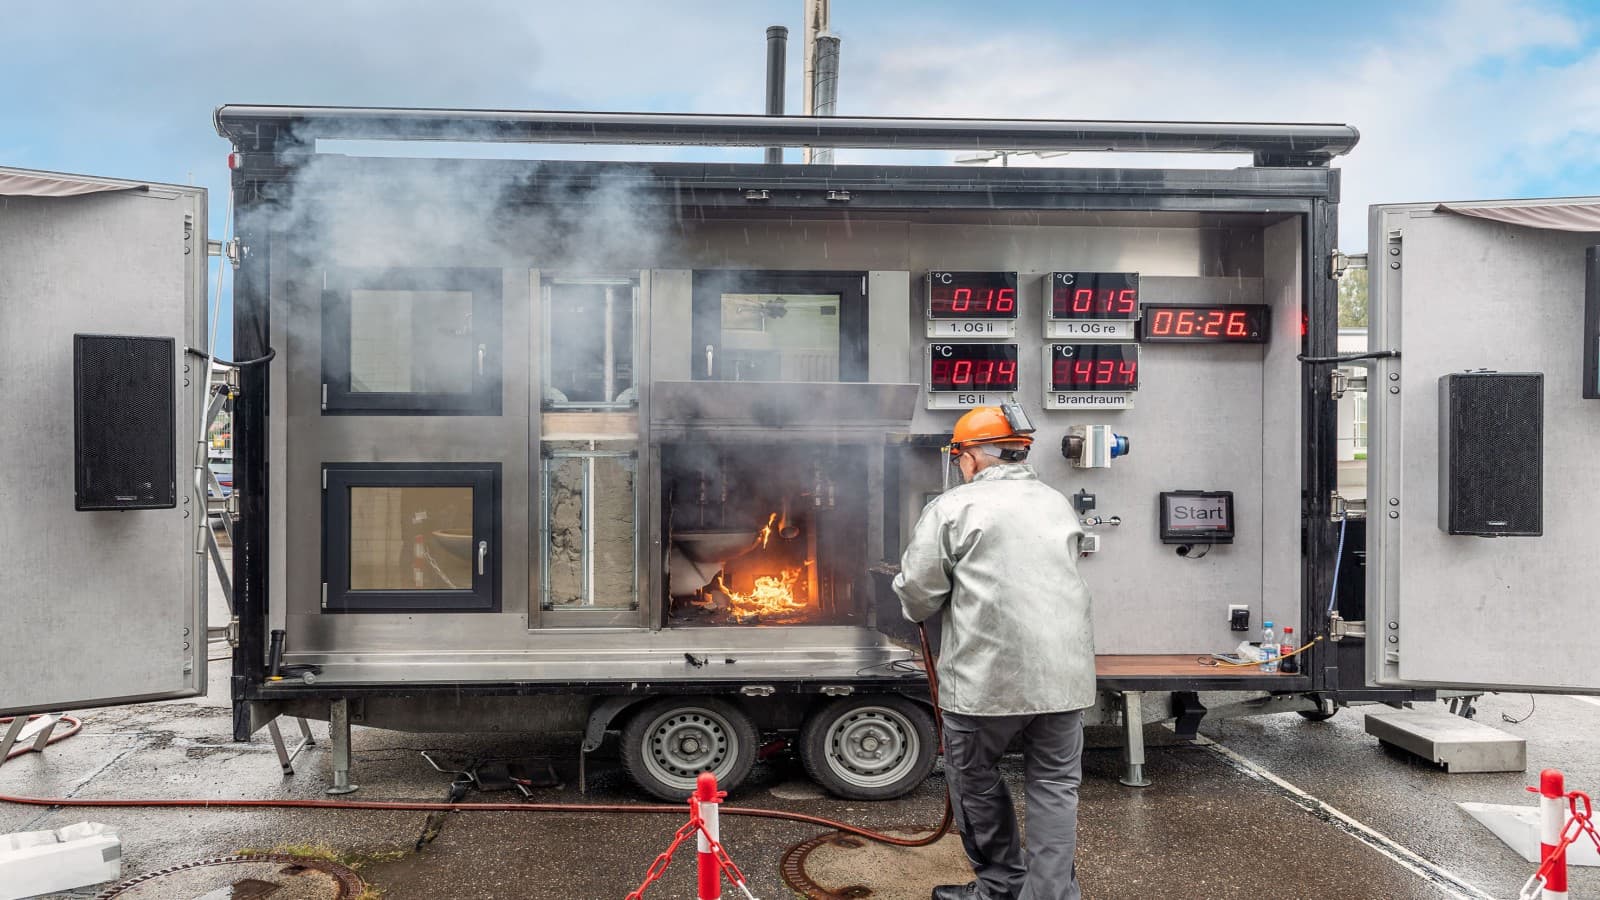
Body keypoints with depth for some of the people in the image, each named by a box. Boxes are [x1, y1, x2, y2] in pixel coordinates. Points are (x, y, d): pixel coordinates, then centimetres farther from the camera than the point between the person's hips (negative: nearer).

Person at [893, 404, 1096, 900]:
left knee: (974, 777, 15)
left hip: (988, 675, -5)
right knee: (1055, 785, 12)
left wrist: (920, 608, 16)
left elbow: (918, 595, -7)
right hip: (1065, 672, 5)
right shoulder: (1057, 504, 14)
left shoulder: (954, 506, -5)